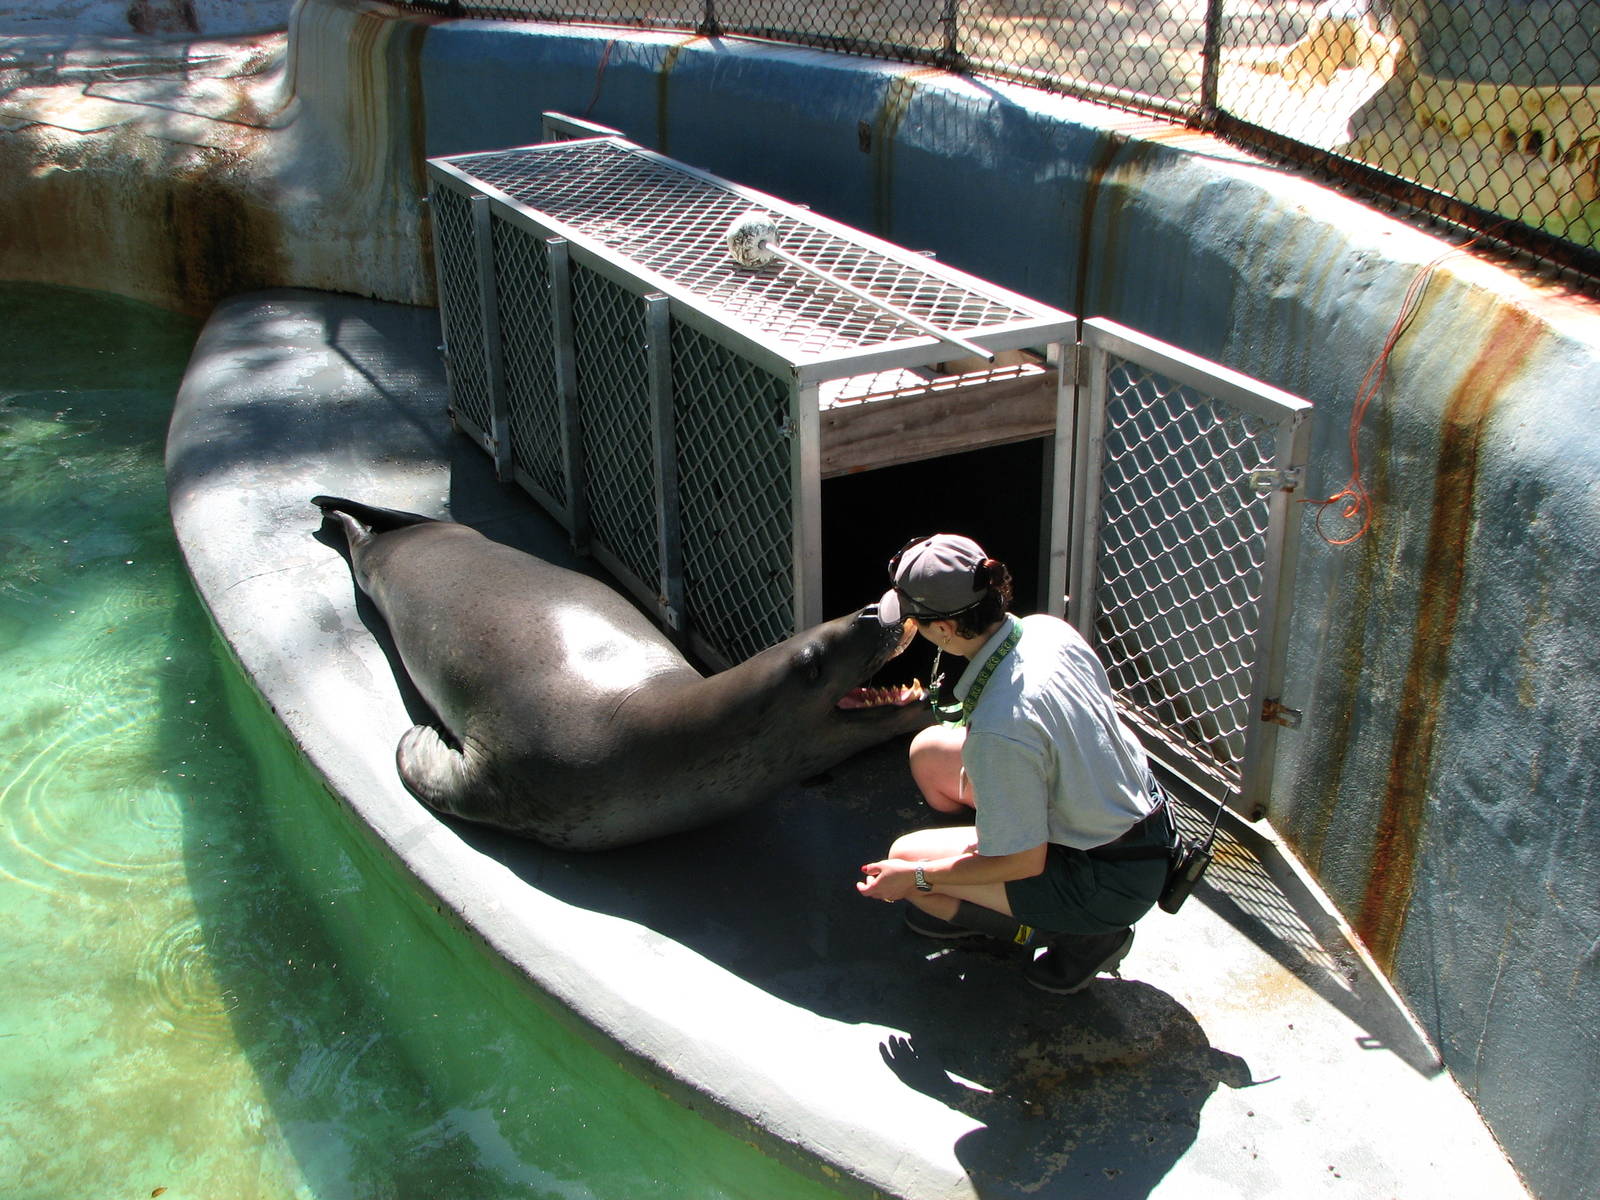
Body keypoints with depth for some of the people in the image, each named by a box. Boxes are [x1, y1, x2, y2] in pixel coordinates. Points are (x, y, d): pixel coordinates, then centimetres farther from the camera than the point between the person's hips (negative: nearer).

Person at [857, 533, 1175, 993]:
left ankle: (1082, 936, 5)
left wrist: (916, 877, -11)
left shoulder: (1000, 728, -33)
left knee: (905, 858, -5)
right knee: (929, 752, 7)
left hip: (1108, 886, -8)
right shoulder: (1047, 628, -10)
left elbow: (1024, 862, -22)